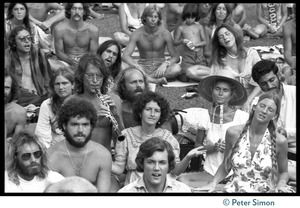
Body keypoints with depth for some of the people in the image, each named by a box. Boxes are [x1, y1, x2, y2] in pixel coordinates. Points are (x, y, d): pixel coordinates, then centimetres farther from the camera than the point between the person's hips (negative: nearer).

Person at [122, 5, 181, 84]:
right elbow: (125, 55, -14)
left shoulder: (165, 33, -7)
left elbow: (175, 57, -6)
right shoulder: (137, 34, -8)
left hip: (159, 67, 1)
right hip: (143, 66, -1)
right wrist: (137, 66, -33)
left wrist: (166, 64, -29)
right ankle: (155, 80, -28)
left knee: (177, 68, -33)